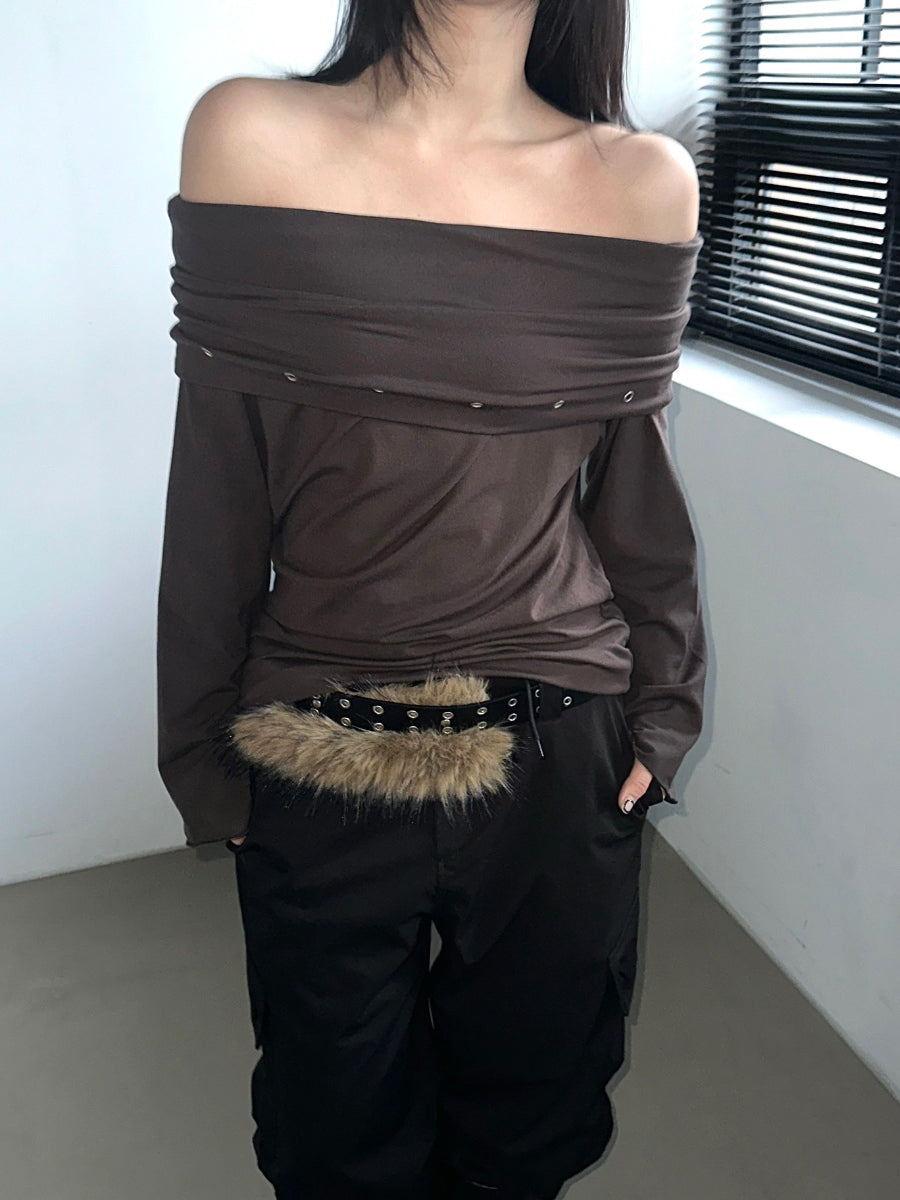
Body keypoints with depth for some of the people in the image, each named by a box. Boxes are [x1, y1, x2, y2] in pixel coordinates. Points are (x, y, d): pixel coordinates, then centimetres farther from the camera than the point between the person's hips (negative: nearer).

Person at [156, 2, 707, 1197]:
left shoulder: (649, 182, -4)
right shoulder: (250, 136, -7)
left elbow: (636, 493, 5)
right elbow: (215, 495, -4)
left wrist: (662, 708, 9)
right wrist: (202, 745, 2)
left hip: (564, 761, 1)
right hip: (321, 770, -1)